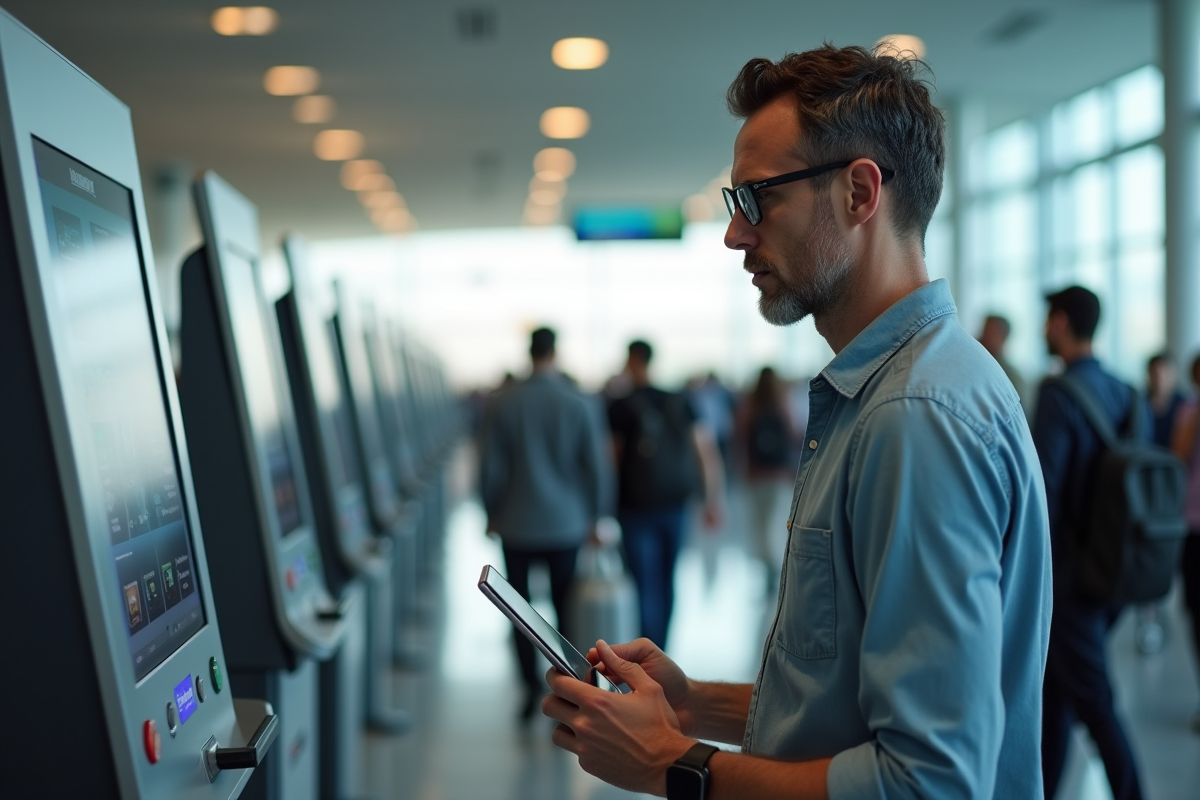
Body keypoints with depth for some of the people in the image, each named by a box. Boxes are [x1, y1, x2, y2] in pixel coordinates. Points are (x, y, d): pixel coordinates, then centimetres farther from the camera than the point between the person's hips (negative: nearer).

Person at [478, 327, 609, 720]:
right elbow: (595, 466, -1)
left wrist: (492, 513, 10)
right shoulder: (580, 404, -5)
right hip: (567, 525, 1)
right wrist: (593, 515, 12)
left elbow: (489, 465, -2)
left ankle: (532, 684, 5)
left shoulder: (503, 402, -5)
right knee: (566, 610, 10)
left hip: (516, 525, 0)